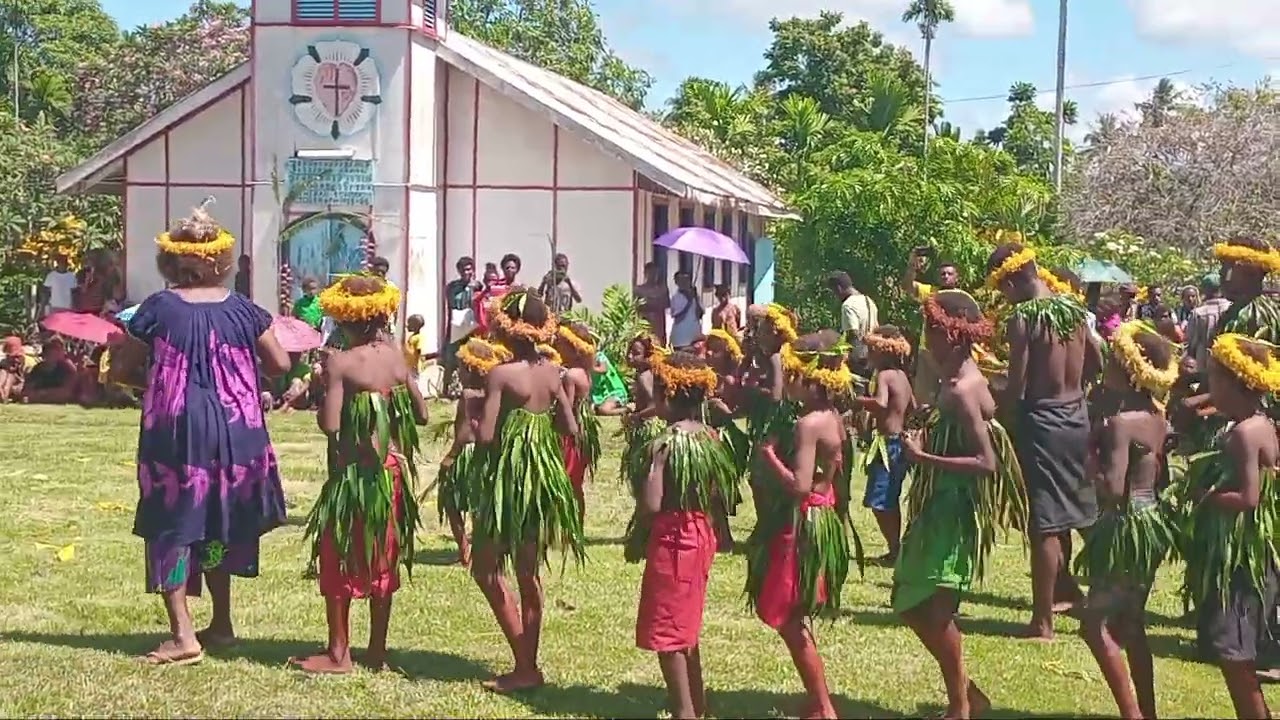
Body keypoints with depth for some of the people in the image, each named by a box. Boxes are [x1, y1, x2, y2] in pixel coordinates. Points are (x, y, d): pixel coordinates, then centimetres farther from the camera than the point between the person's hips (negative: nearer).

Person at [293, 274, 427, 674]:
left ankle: (339, 653, 10)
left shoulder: (340, 362, -14)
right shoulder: (396, 357, 1)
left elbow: (330, 425, -20)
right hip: (394, 470, 5)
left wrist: (319, 405, 0)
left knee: (341, 558, 7)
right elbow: (421, 414, 5)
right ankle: (377, 651, 20)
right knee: (383, 560, 13)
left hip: (355, 472, -5)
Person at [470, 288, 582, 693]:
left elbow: (485, 437, -19)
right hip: (544, 474, 7)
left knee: (487, 569, 4)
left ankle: (525, 666, -2)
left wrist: (473, 419, 1)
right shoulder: (551, 373, 4)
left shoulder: (501, 374, -15)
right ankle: (529, 665, 17)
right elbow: (572, 429, 6)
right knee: (528, 573, 13)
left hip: (508, 474, -7)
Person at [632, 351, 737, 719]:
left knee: (666, 627, 3)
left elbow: (651, 504, -21)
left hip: (670, 536, -8)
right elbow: (719, 492, 7)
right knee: (685, 621, 22)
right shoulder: (711, 438, 3)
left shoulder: (666, 442, -19)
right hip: (701, 534, 8)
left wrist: (639, 529, -2)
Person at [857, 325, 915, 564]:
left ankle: (894, 550, -8)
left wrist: (855, 400, -24)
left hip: (888, 444, -10)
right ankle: (895, 549, 25)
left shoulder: (883, 375, -15)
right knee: (890, 501, 19)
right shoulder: (901, 376, 11)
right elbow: (913, 407, 21)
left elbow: (880, 403, -33)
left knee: (879, 502, -8)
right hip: (901, 442, 10)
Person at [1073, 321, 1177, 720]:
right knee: (1131, 625, 17)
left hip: (1127, 524, -9)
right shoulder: (1157, 417, 7)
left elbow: (1113, 489, -27)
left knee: (1096, 623, -4)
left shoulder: (1121, 421, -20)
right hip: (1150, 519, 9)